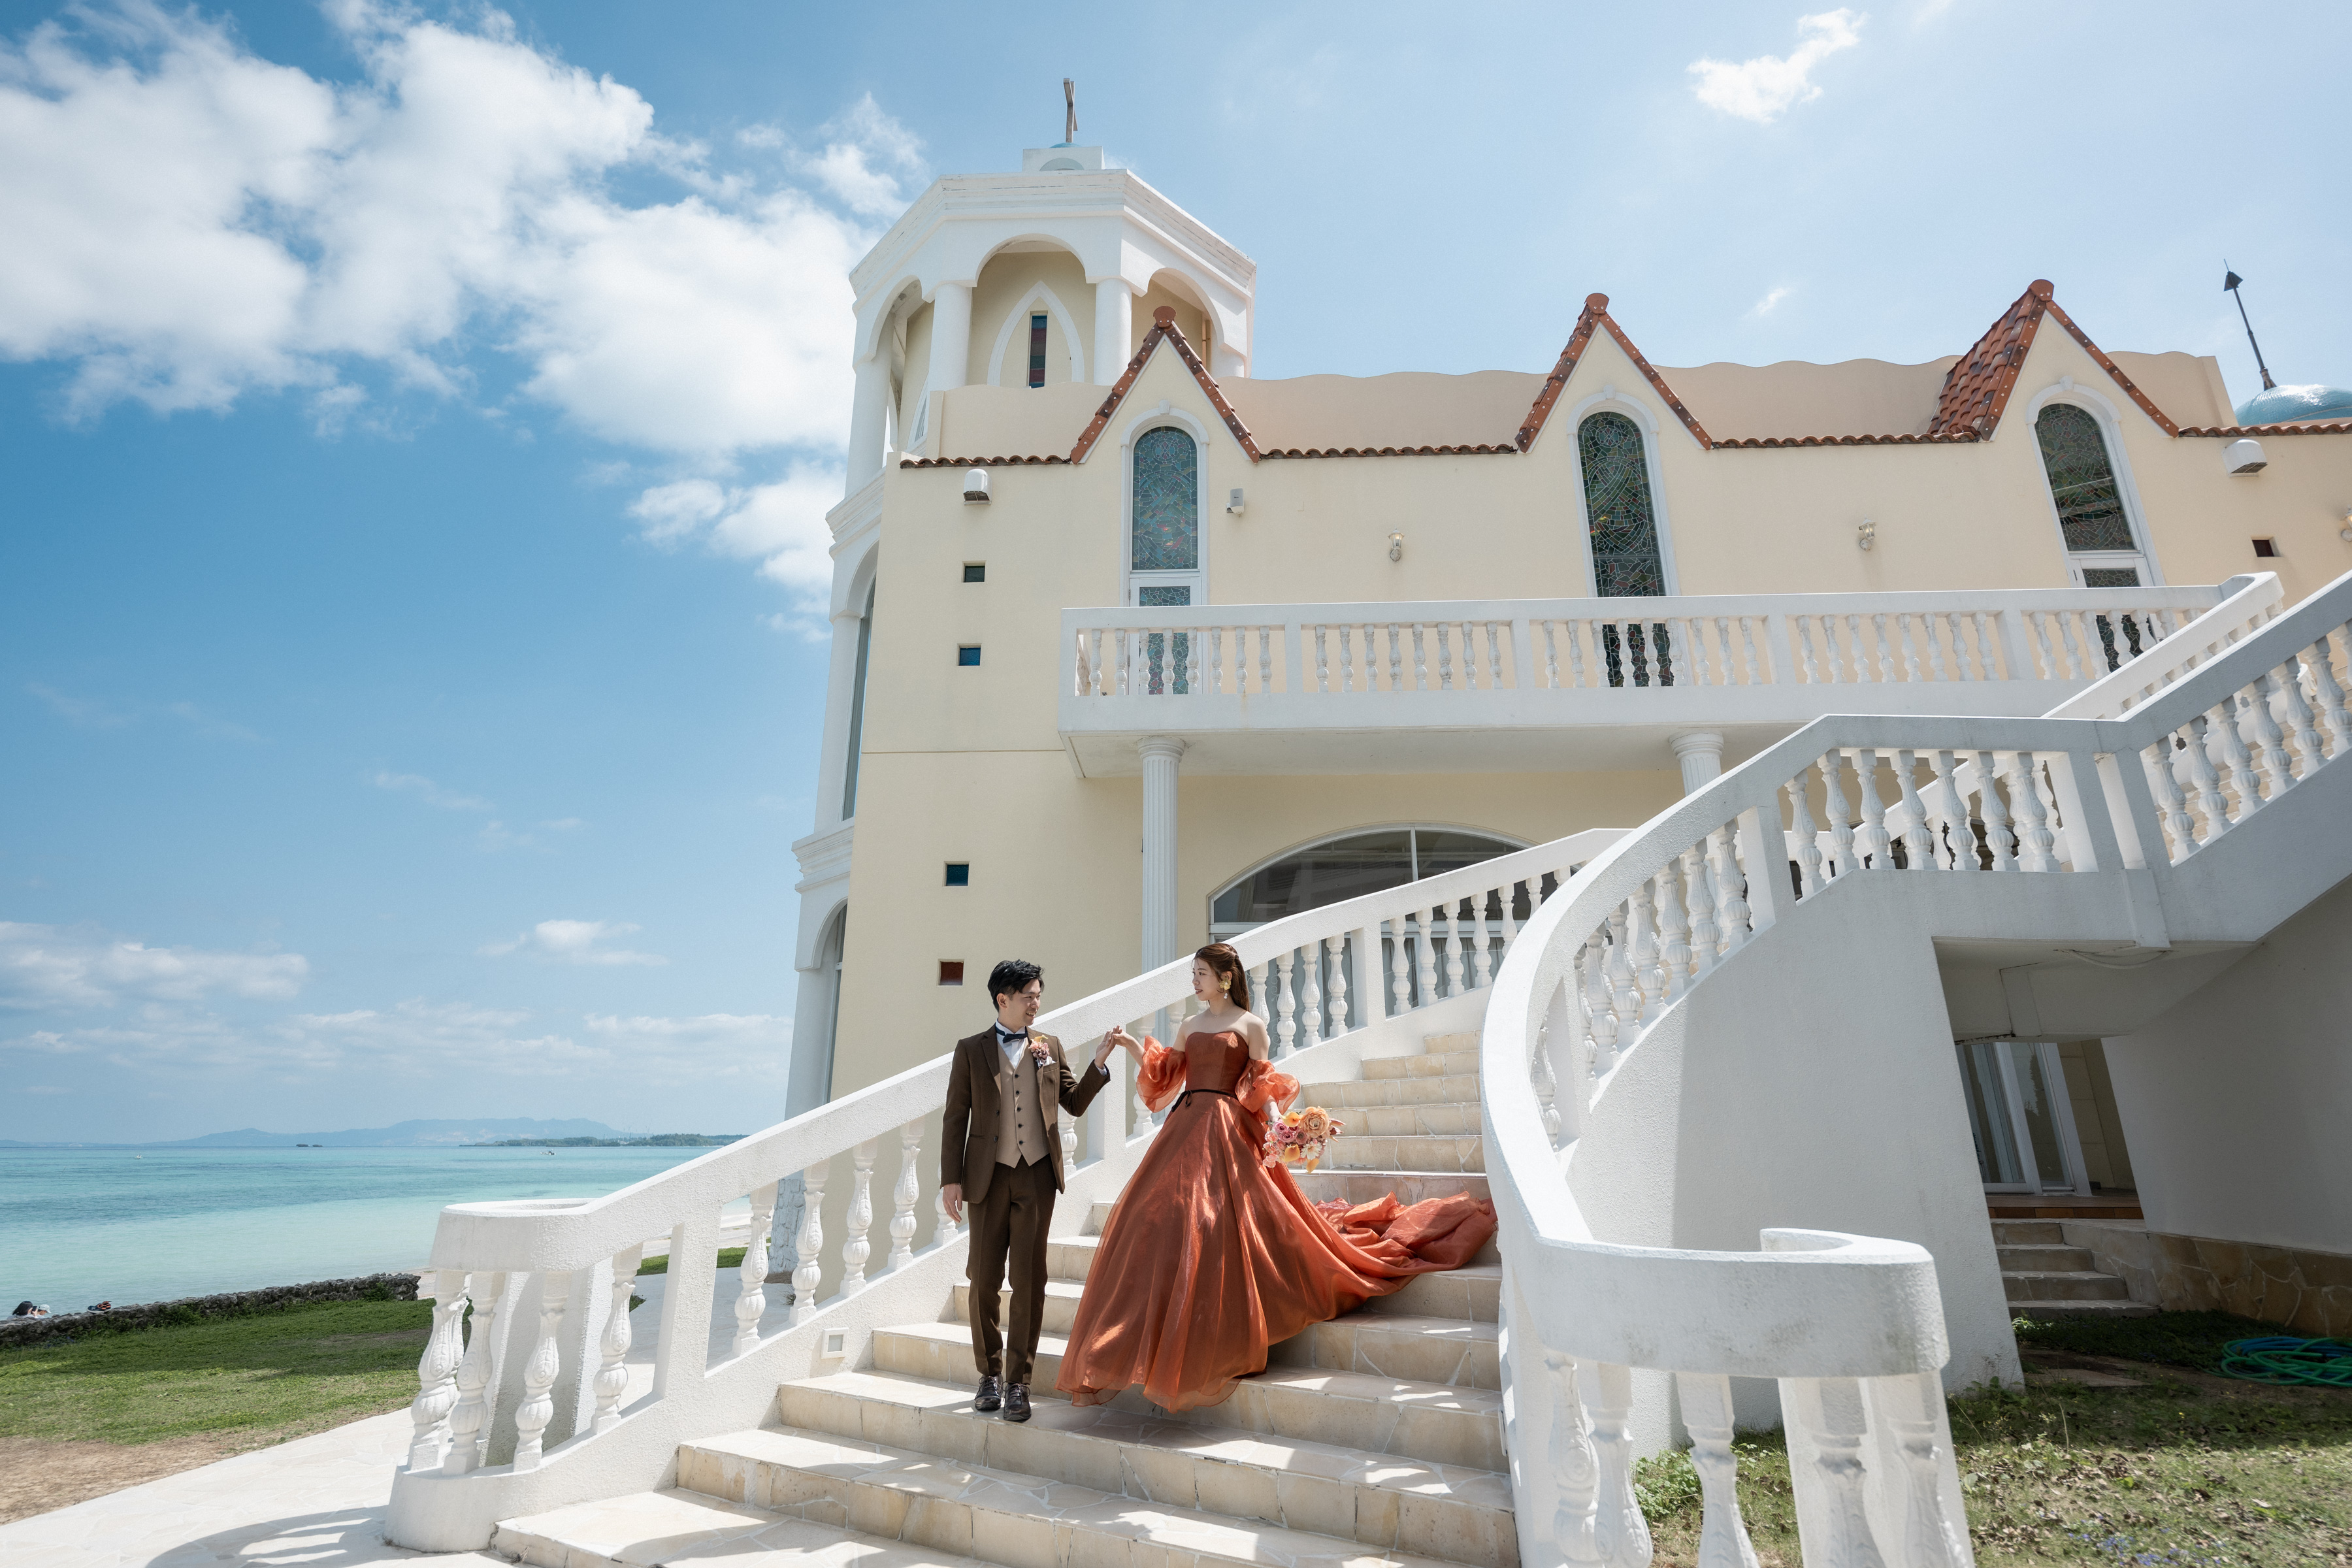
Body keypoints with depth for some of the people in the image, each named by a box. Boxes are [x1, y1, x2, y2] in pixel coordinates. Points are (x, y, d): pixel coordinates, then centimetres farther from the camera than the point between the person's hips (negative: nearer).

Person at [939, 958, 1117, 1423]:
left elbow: (1075, 1103, 10)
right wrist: (951, 1179, -3)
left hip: (1037, 1175, 1)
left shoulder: (1049, 1046, 6)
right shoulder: (971, 1049, 1)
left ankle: (1018, 1381, 15)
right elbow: (956, 1118, 1)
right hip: (989, 1175, -1)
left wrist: (1099, 1064, -3)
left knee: (1029, 1279, 3)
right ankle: (990, 1374, 26)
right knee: (984, 1279, 6)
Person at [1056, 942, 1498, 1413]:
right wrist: (1133, 1046, 6)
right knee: (1163, 1221, 2)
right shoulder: (1189, 1027, 16)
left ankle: (1219, 1344, 4)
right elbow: (1164, 1078, 15)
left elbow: (1263, 1088, -2)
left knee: (1218, 1227, -10)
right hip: (1185, 1130, 6)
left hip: (1227, 1134, -6)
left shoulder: (1250, 1025, 1)